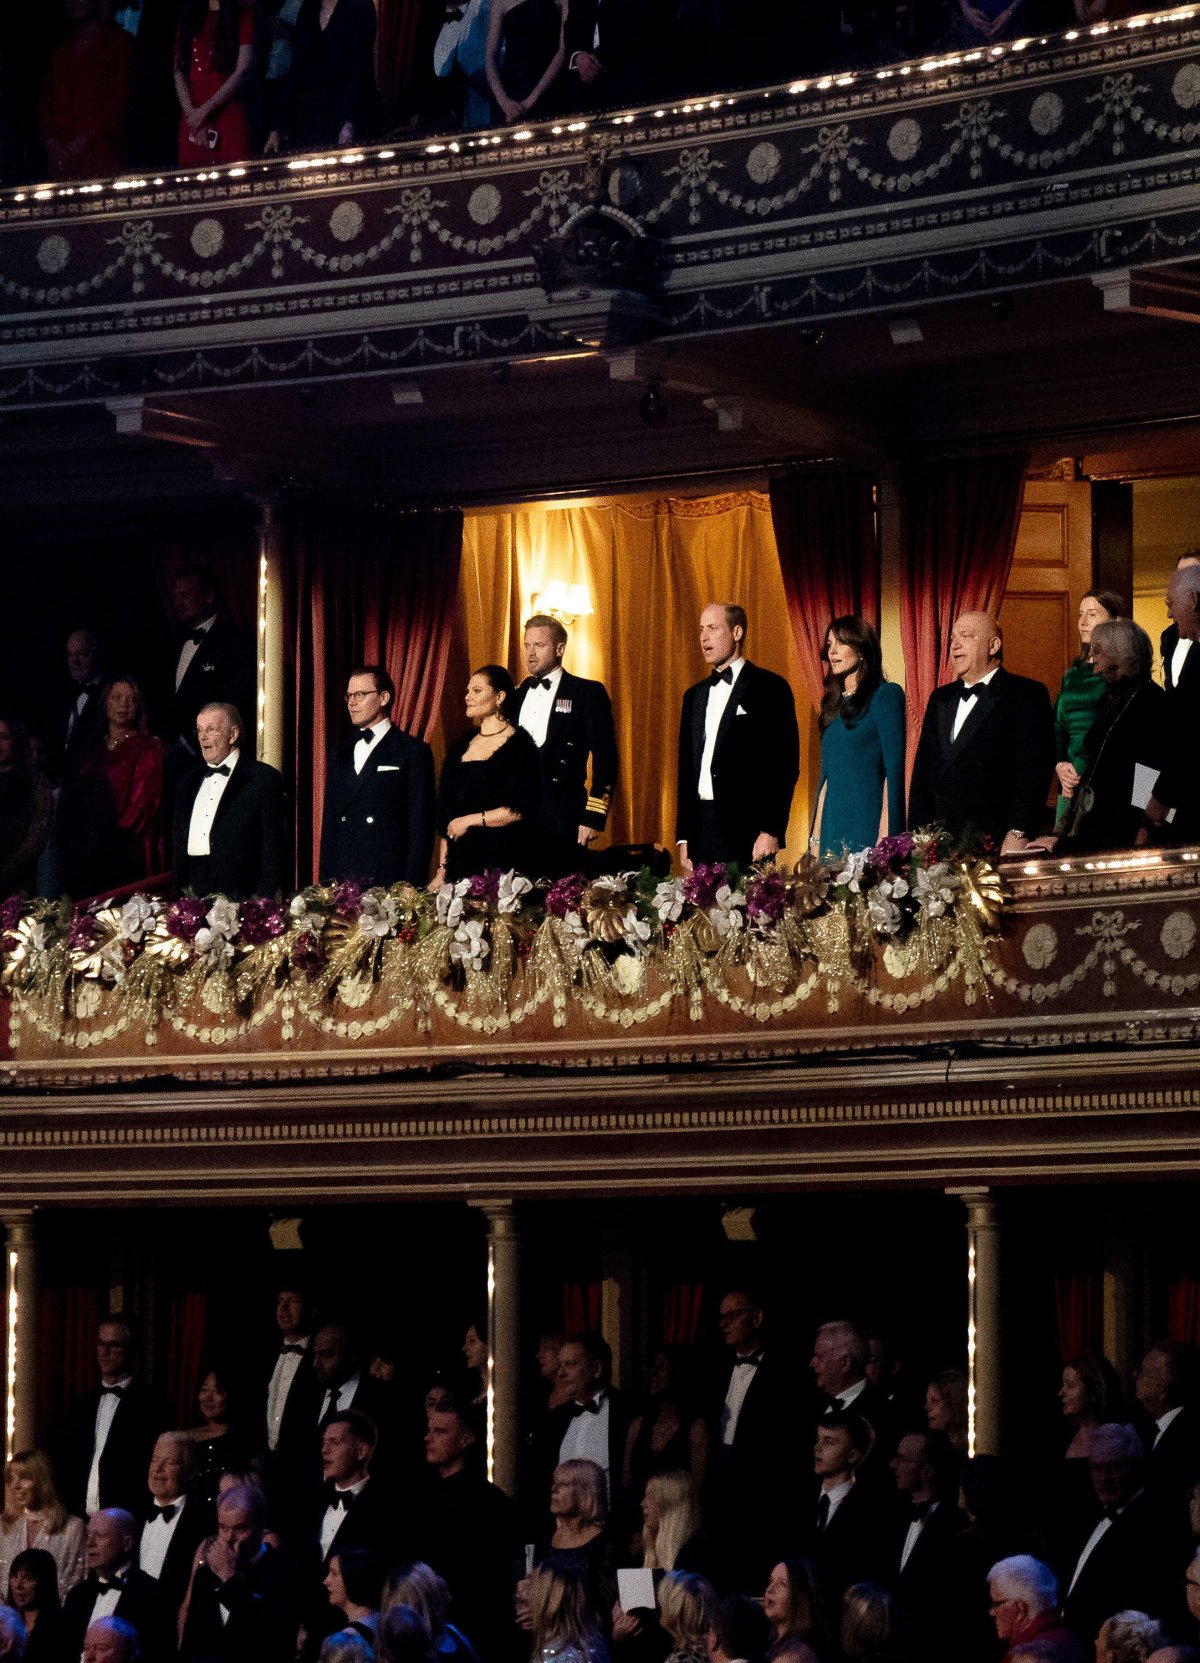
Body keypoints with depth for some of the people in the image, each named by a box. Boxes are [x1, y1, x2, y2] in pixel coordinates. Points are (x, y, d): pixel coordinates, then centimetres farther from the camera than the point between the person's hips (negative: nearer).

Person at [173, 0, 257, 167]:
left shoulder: (243, 15, 3)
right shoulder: (189, 16, 17)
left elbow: (243, 71, -7)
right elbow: (179, 72, 10)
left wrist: (206, 110, -11)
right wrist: (191, 113, -5)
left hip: (230, 117, -4)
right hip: (192, 121, 4)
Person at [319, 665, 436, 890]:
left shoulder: (414, 752, 0)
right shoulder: (340, 756, 18)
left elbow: (420, 825, -5)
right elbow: (329, 823, 18)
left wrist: (411, 886, -12)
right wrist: (326, 880, 9)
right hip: (341, 883, 5)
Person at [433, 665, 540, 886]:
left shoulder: (519, 745, -3)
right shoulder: (460, 748, 15)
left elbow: (520, 809, -11)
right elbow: (445, 813, 14)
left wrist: (471, 820, -8)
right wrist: (442, 870, 10)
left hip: (502, 860, -5)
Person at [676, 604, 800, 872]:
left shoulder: (769, 687, -1)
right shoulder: (694, 695, 19)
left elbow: (785, 764, -6)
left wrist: (771, 830, -14)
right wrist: (683, 838, 13)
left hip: (747, 832, -6)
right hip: (701, 830, 6)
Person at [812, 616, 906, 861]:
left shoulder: (885, 695, -4)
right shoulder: (834, 703, 16)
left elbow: (894, 767, -10)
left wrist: (885, 832, -17)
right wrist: (817, 835, 11)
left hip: (868, 821, -7)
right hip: (833, 826, 7)